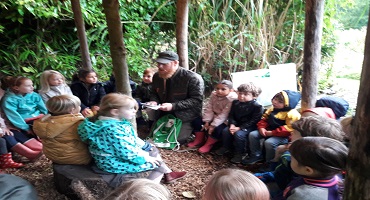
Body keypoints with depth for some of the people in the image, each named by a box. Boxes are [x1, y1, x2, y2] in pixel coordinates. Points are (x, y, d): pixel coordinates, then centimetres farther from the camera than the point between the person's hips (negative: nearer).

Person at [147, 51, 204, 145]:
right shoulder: (157, 76, -3)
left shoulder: (192, 78, -22)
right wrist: (154, 101, -11)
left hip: (185, 117, -6)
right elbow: (154, 93, 14)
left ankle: (188, 129, 16)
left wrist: (173, 106, -30)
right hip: (164, 114, 6)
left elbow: (197, 100, -23)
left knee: (176, 140, -15)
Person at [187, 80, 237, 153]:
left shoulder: (232, 100, -26)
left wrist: (213, 125, -31)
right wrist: (207, 121, -16)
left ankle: (208, 145, -8)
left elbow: (224, 115, -29)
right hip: (213, 117, 7)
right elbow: (209, 109, -6)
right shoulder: (214, 95, -5)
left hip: (224, 121, -6)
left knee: (217, 129, -33)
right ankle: (199, 140, 12)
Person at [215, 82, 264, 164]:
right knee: (226, 131, -11)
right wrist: (232, 124, -15)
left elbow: (253, 121, -21)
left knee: (239, 134, -29)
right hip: (237, 124, 7)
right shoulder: (235, 103, 2)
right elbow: (231, 115, 6)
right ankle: (226, 147, 15)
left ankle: (239, 153, -8)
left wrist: (239, 128, -26)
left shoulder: (257, 107, -18)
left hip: (249, 127, -6)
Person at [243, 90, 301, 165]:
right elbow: (264, 119, 13)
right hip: (269, 131, 8)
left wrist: (272, 133, -26)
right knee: (253, 135, -3)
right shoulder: (272, 109, 8)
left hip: (283, 135, -8)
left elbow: (288, 129, -26)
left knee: (269, 142, -33)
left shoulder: (292, 114, -19)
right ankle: (256, 155, 12)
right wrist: (261, 128, -9)